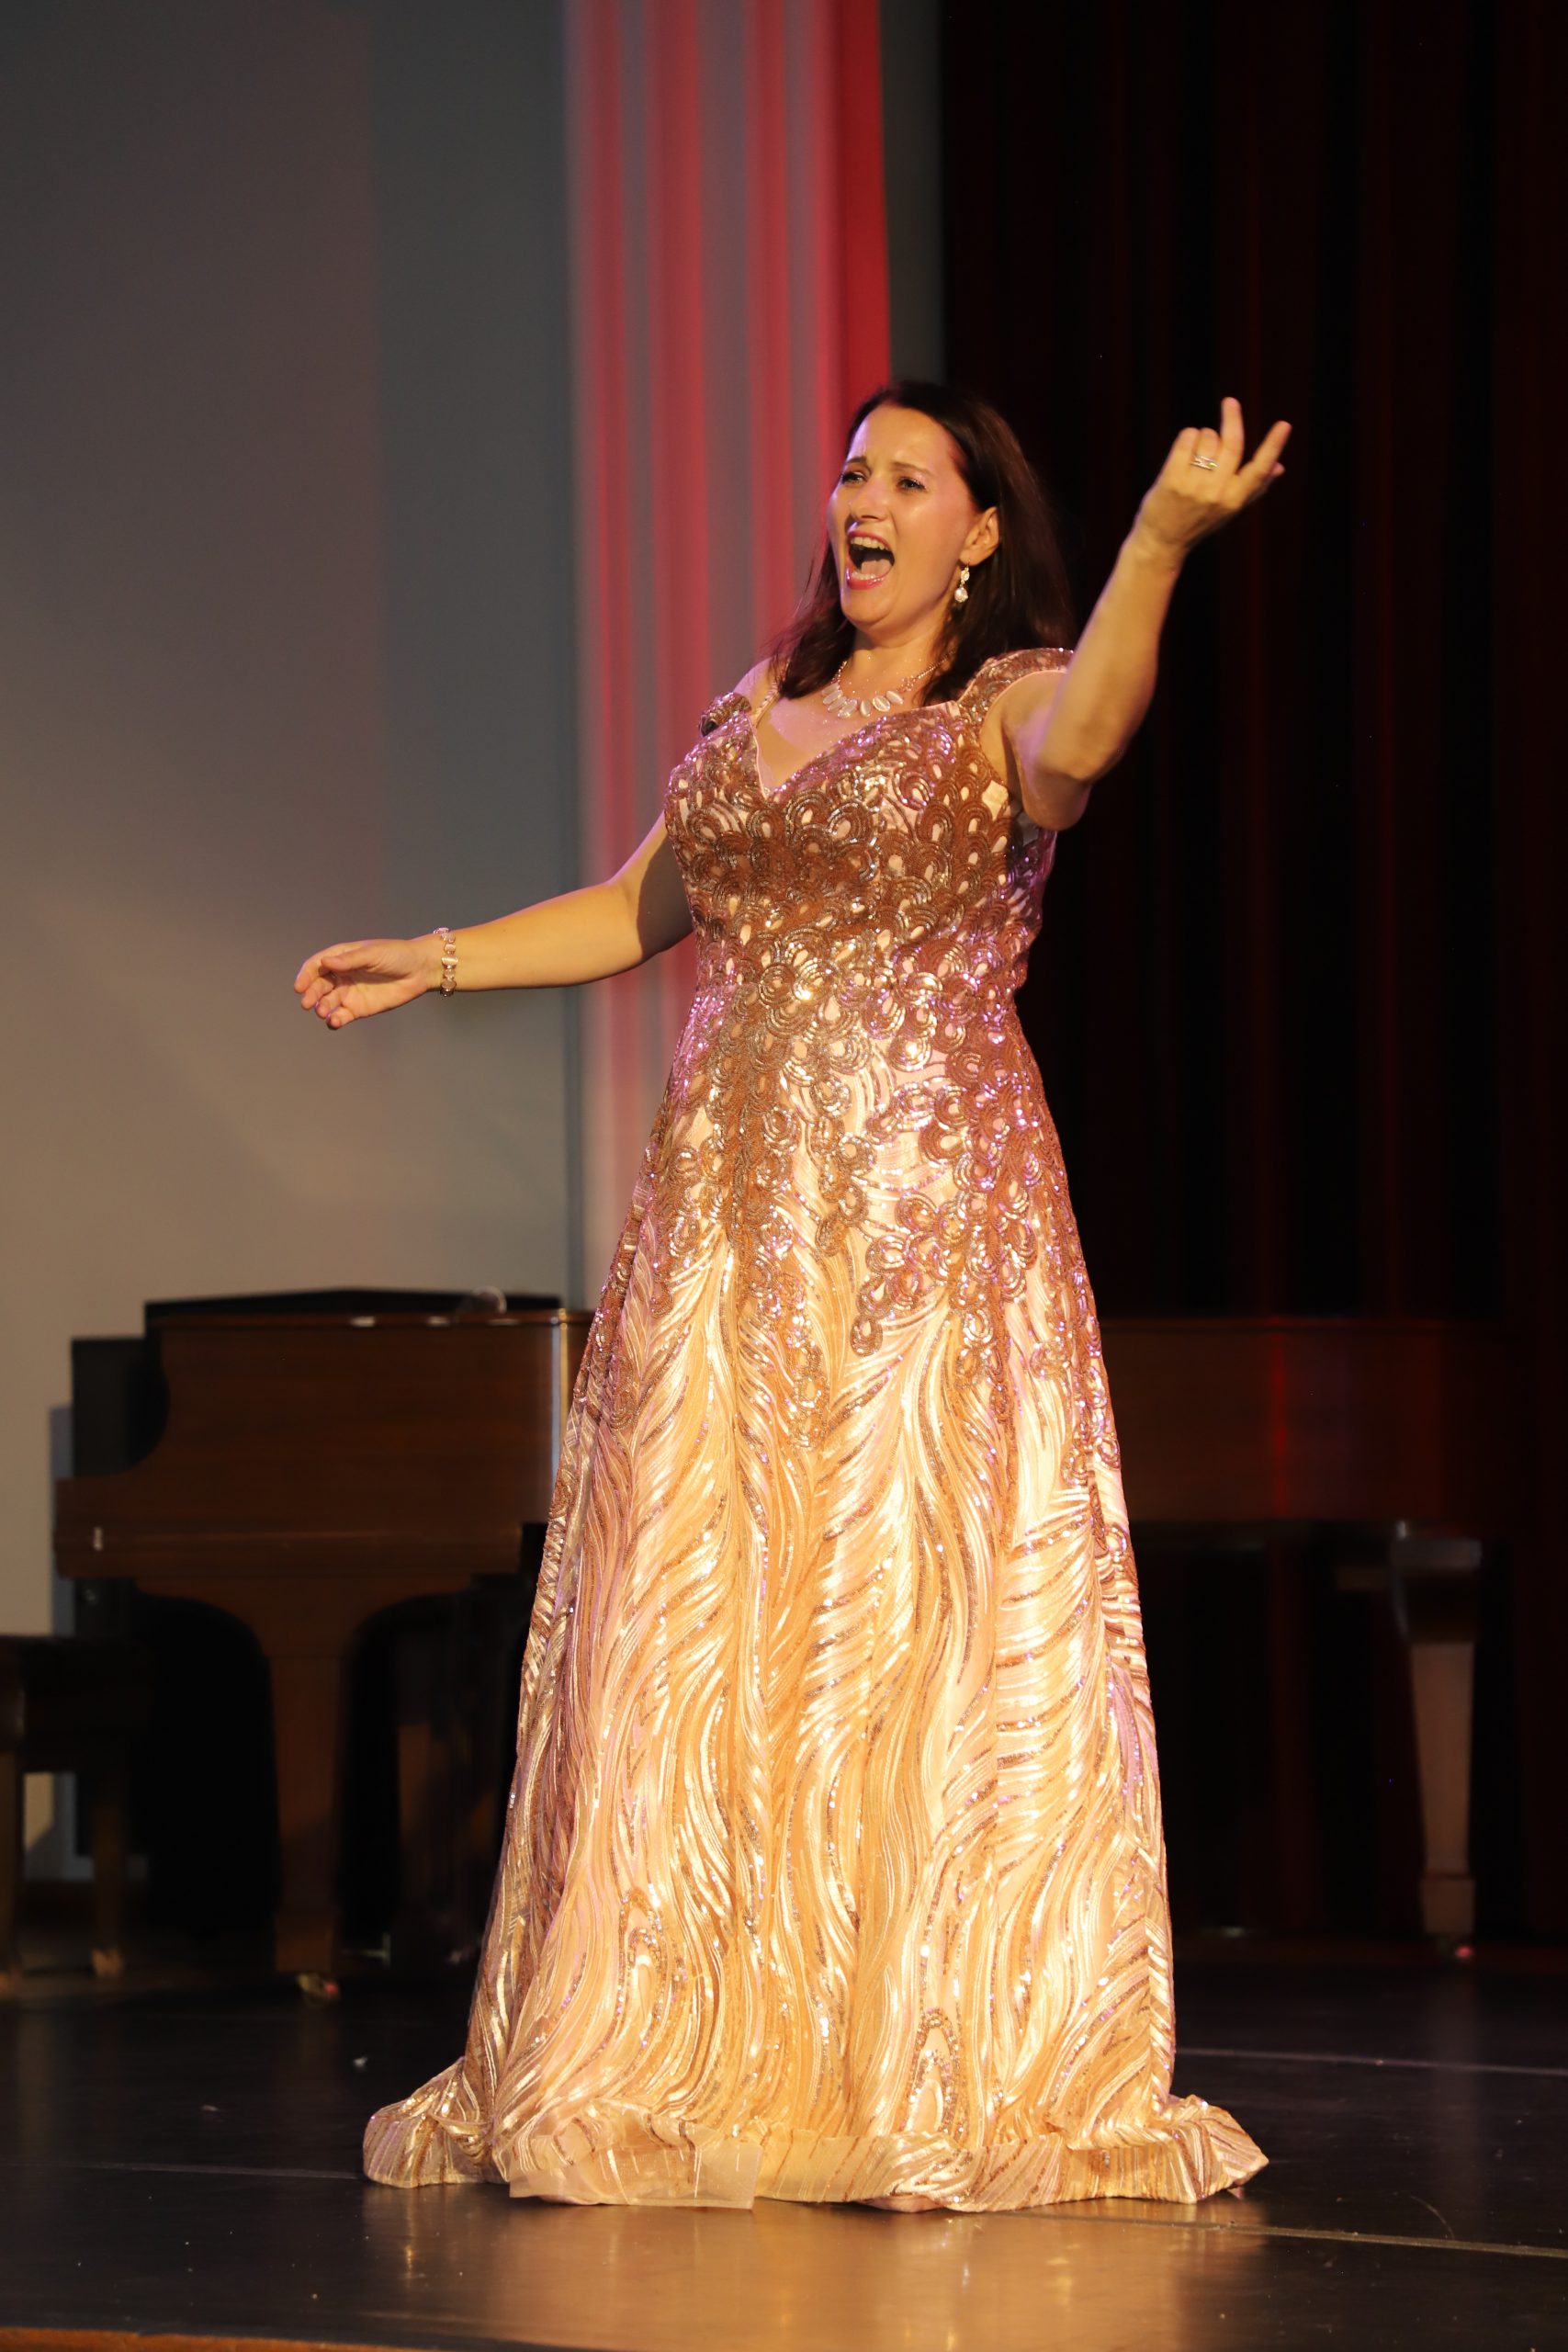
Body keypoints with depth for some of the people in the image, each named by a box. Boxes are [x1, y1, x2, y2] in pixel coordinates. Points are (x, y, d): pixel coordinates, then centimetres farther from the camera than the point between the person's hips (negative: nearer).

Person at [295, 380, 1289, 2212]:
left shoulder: (1002, 705, -1)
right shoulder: (765, 702, 18)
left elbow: (1082, 731, -26)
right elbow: (641, 909, 27)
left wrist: (1162, 539, -41)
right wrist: (431, 961, 27)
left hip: (927, 1217, -6)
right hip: (732, 1215, 6)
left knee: (918, 1620, -8)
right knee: (692, 1632, 3)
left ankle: (940, 2067, -4)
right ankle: (695, 2070, 9)